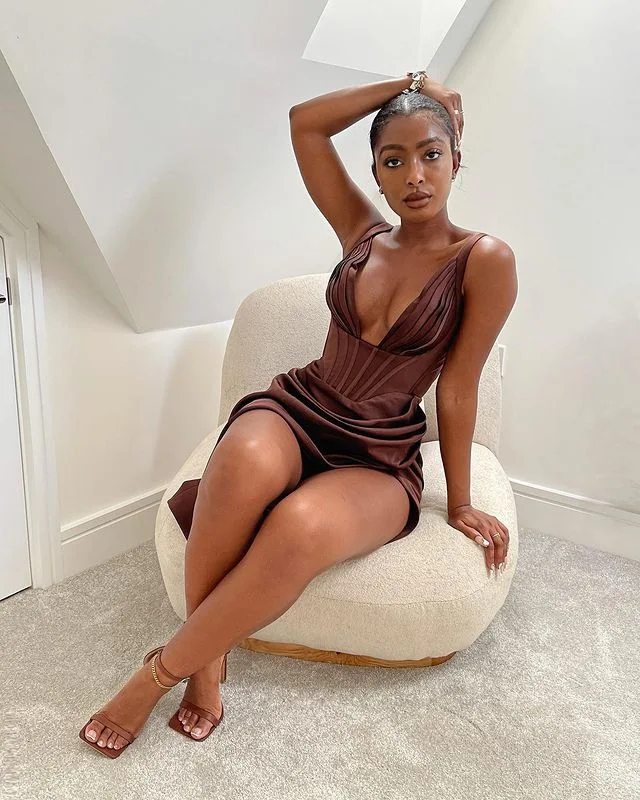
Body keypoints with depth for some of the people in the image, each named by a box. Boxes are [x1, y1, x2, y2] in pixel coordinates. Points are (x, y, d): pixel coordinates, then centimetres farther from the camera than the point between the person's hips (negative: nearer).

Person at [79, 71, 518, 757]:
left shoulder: (485, 261, -3)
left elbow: (457, 389, -1)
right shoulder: (362, 232, 10)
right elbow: (303, 122, 12)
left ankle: (165, 670, -13)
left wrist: (459, 504, 3)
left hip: (379, 461, -2)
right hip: (296, 410, 3)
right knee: (248, 460, -37)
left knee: (301, 526, -39)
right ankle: (208, 658, -13)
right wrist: (407, 85, 10)